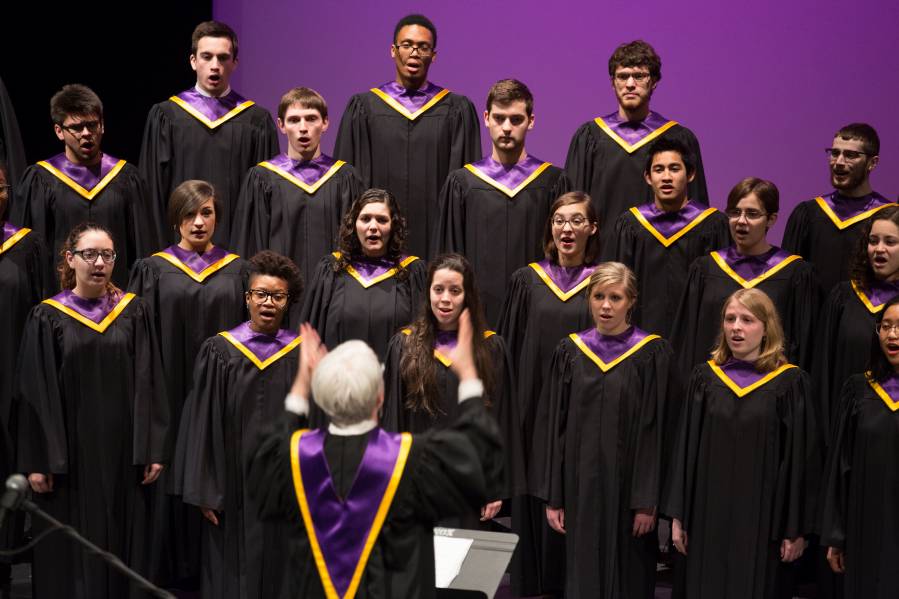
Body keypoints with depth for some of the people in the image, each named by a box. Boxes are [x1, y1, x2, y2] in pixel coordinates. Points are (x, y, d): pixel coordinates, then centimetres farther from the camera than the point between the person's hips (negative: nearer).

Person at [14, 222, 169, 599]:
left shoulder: (134, 313, 4)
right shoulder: (47, 318, -1)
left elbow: (150, 385, 2)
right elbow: (35, 394, -3)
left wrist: (153, 451, -3)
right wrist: (37, 462, -7)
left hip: (122, 454, 2)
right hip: (69, 455, -1)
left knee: (121, 543, 7)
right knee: (70, 554, 3)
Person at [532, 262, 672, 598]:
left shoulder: (652, 354, -4)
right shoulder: (569, 351, 4)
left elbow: (656, 430, -7)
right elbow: (552, 426, 4)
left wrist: (648, 501, -11)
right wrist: (552, 496, 0)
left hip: (628, 487, -2)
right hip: (580, 485, 2)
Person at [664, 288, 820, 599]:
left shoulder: (790, 382, -3)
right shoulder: (704, 377, 5)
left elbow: (802, 459, -3)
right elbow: (685, 449, 6)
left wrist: (797, 529, -6)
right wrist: (678, 516, 3)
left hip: (763, 519, -2)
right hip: (709, 517, 2)